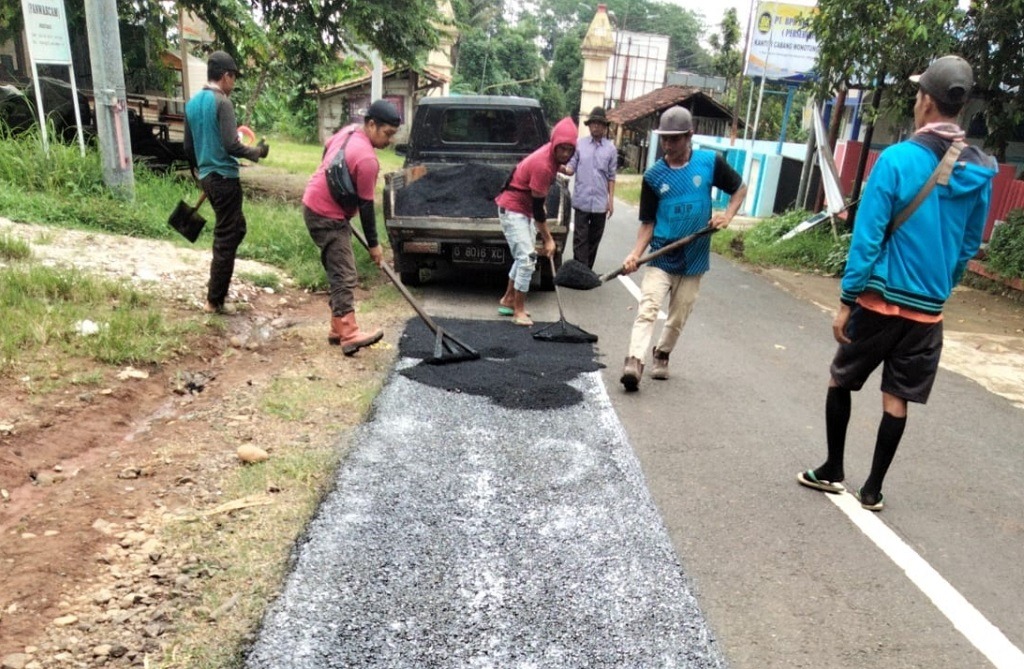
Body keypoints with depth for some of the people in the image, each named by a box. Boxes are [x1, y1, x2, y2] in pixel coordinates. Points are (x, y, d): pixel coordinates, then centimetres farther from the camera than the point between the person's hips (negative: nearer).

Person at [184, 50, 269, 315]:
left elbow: (188, 148, 18)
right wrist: (257, 152, -4)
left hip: (207, 177, 9)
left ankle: (217, 286, 24)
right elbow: (231, 145, -22)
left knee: (237, 227, 21)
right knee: (226, 239, -2)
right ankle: (214, 301, 4)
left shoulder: (192, 103, 12)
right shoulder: (222, 102, -13)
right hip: (224, 178, -9)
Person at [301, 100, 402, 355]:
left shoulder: (349, 131, 5)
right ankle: (349, 334, -21)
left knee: (340, 271, 12)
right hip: (327, 216, -10)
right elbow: (366, 206, -18)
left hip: (317, 205, 10)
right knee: (345, 275, -15)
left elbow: (326, 150, 23)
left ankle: (338, 328, 16)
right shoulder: (367, 158, -23)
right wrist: (373, 244, -9)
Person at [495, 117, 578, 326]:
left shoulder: (552, 156, -1)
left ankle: (507, 300, 26)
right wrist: (548, 239, -21)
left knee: (524, 256, 14)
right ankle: (519, 311, -6)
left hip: (524, 208, 10)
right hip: (513, 209, -10)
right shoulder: (543, 165, -29)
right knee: (527, 257, -14)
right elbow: (537, 206, -25)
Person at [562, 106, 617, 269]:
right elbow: (571, 169, 1)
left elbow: (611, 177, 7)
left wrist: (611, 200, 3)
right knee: (580, 239, -3)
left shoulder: (611, 149, 5)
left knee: (594, 240, 10)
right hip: (582, 200, -1)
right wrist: (562, 168, -22)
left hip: (600, 202, 2)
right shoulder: (579, 144, 2)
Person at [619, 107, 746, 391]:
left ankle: (662, 355, 32)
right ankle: (634, 363, -24)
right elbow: (648, 222, -1)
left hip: (694, 258, 1)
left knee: (678, 317, 10)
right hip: (661, 256, -1)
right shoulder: (653, 175, -3)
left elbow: (740, 188, 10)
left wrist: (727, 215, -8)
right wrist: (636, 253, -15)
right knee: (648, 308, -17)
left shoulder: (710, 162, -4)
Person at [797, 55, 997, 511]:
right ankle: (873, 489, 18)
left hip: (880, 299, -4)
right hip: (928, 309, 4)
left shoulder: (897, 159, -13)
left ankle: (832, 472, 23)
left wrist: (846, 300, -10)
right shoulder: (980, 173, 3)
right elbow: (970, 246, 12)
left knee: (841, 380, 14)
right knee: (896, 398, 10)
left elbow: (867, 237, -15)